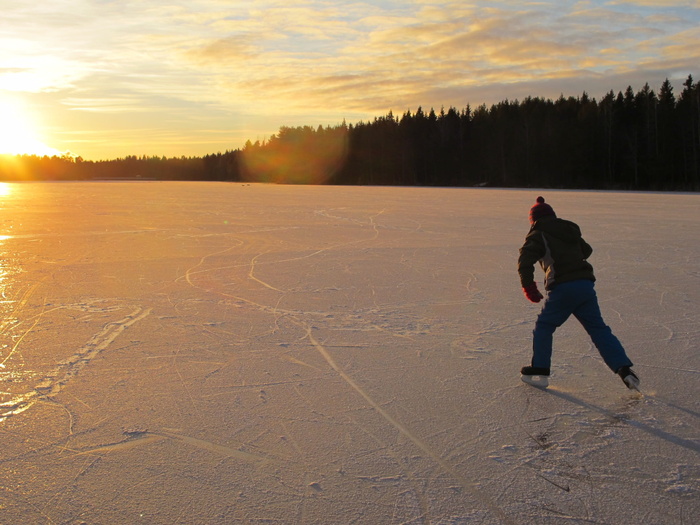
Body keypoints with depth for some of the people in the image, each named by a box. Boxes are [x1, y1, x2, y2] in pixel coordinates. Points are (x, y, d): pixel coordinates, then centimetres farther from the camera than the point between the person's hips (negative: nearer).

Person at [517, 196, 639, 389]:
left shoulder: (538, 236, 3)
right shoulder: (571, 230, 22)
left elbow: (525, 260, -12)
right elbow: (586, 250, 37)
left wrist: (528, 286, -5)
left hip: (562, 288, -5)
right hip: (586, 285, 5)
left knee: (544, 326, 12)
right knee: (599, 329, 10)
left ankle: (540, 371, 13)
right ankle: (624, 368, 1)